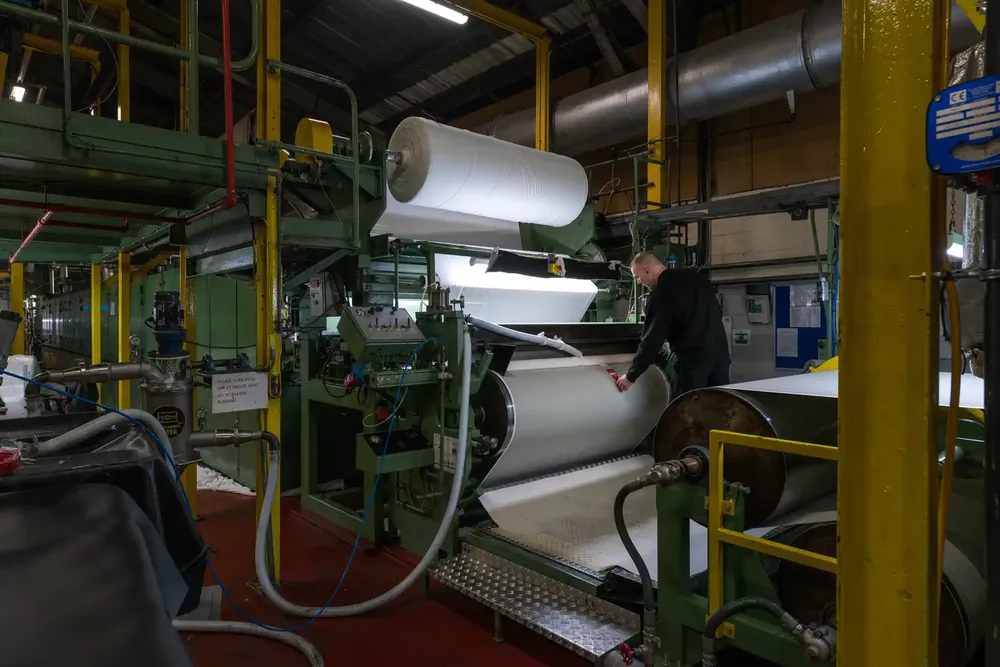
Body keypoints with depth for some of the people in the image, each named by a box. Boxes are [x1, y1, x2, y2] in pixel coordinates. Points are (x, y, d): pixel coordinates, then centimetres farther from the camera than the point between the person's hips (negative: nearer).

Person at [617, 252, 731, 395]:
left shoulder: (660, 295, -11)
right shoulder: (697, 276, 11)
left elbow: (652, 340, -10)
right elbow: (717, 311, 18)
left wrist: (631, 376, -2)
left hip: (693, 358, -8)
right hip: (720, 353, 8)